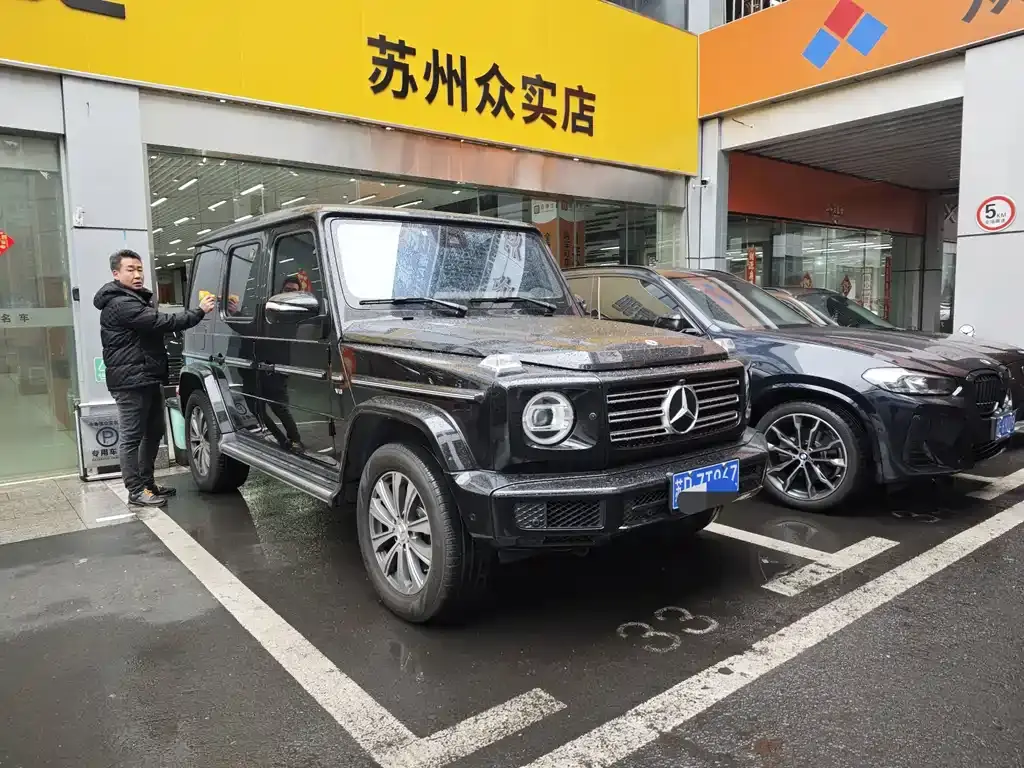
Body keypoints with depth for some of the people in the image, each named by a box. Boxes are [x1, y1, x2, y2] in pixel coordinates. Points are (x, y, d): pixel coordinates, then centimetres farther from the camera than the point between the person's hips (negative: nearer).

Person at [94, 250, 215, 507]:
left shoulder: (138, 299, 19)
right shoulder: (120, 304, -15)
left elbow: (154, 328, 23)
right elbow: (163, 322, -24)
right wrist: (199, 311, -23)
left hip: (148, 379, 10)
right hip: (131, 382, -10)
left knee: (153, 433, 15)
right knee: (132, 437, -4)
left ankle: (148, 483, 24)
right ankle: (137, 491, 2)